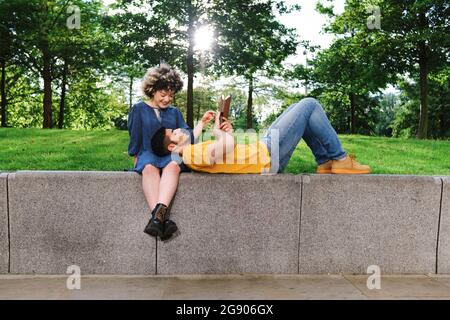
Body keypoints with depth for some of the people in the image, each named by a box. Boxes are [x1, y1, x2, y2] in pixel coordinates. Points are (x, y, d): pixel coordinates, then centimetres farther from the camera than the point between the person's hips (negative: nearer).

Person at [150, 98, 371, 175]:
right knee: (309, 104, -4)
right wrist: (220, 134, -10)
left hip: (263, 149, 10)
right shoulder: (191, 153, -19)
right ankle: (339, 159, 5)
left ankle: (325, 162, 18)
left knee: (302, 111, 20)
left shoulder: (191, 154, 11)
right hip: (268, 155, -10)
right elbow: (228, 146, -31)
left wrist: (225, 132, 2)